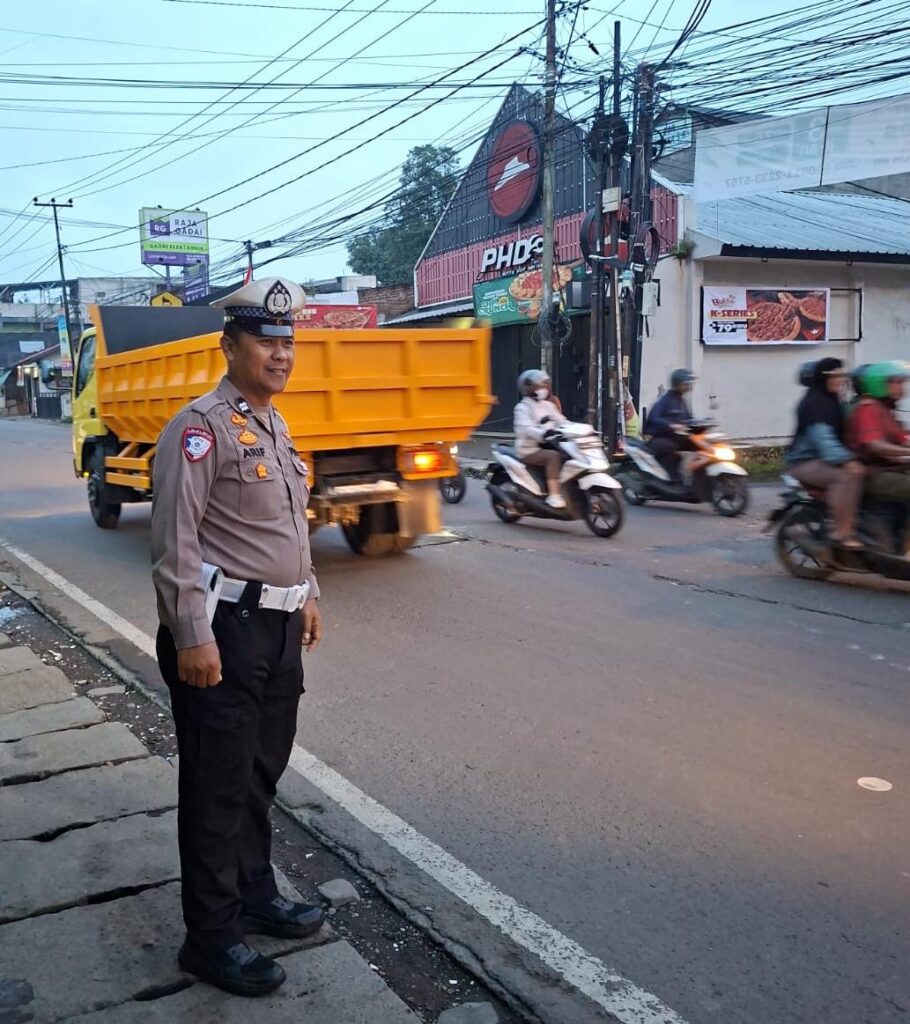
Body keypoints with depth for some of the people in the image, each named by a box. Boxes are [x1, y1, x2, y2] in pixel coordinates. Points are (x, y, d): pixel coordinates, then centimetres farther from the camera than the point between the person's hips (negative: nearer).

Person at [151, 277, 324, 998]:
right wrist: (192, 638, -21)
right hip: (224, 628, -9)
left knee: (262, 773, 19)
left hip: (279, 626, 9)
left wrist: (308, 594, 23)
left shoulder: (274, 426, 15)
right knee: (217, 786, 1)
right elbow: (176, 540, -18)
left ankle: (255, 896, 35)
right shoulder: (202, 426, -13)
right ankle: (212, 937, 14)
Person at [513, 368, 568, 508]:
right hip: (530, 449, -7)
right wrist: (544, 434, -41)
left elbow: (561, 421, 13)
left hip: (548, 445, 7)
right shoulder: (523, 407, -6)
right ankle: (553, 495, -35)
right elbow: (526, 429, -23)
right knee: (553, 456, -32)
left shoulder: (548, 405, 17)